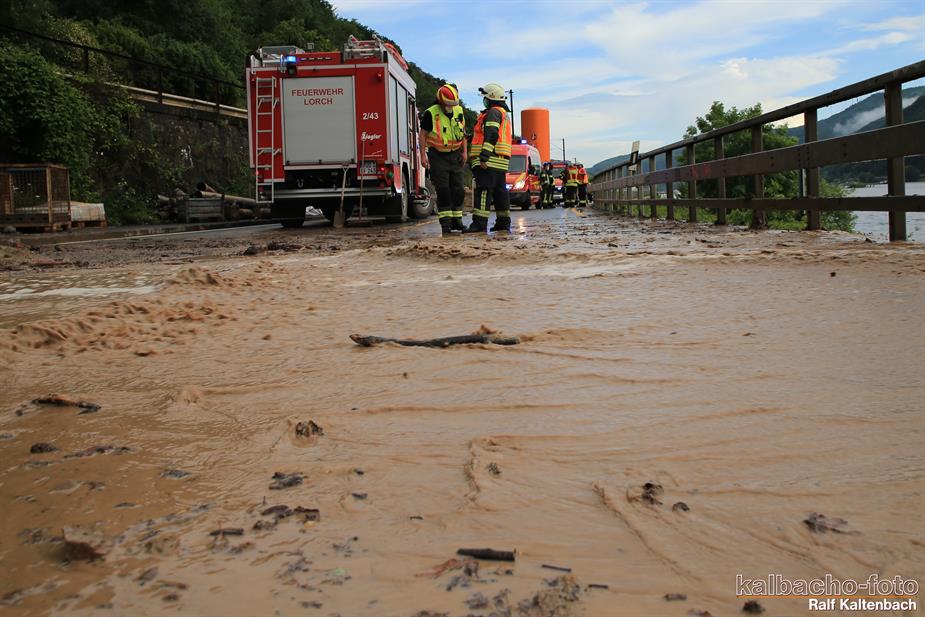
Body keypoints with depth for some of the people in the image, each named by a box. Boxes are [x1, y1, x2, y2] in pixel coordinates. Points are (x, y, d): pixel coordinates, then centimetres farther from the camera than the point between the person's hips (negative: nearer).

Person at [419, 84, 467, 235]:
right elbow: (423, 135, -9)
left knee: (458, 189, 4)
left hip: (454, 155, 5)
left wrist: (464, 152, 7)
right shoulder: (431, 114, -12)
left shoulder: (459, 112, 3)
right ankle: (445, 223, -2)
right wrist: (423, 155, -15)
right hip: (438, 156, -5)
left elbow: (462, 132, 13)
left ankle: (456, 220, 14)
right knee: (443, 190, -7)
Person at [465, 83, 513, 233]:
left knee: (483, 190, -14)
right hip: (501, 162, 10)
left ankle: (480, 222, -20)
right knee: (499, 190, 12)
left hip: (489, 161, -10)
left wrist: (484, 157, -25)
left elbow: (491, 136, -19)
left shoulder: (493, 112, -7)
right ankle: (503, 222, 15)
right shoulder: (505, 114, 25)